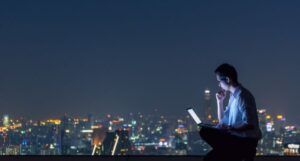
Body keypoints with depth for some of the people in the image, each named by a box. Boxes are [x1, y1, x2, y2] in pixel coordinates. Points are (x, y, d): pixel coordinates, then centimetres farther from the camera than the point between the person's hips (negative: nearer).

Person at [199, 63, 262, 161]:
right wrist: (220, 101, 10)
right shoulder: (233, 95, 13)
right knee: (205, 132, 0)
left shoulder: (242, 95, -15)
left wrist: (229, 128, -24)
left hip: (246, 142, -9)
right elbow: (223, 121, 19)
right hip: (236, 138, 9)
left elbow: (249, 124, -23)